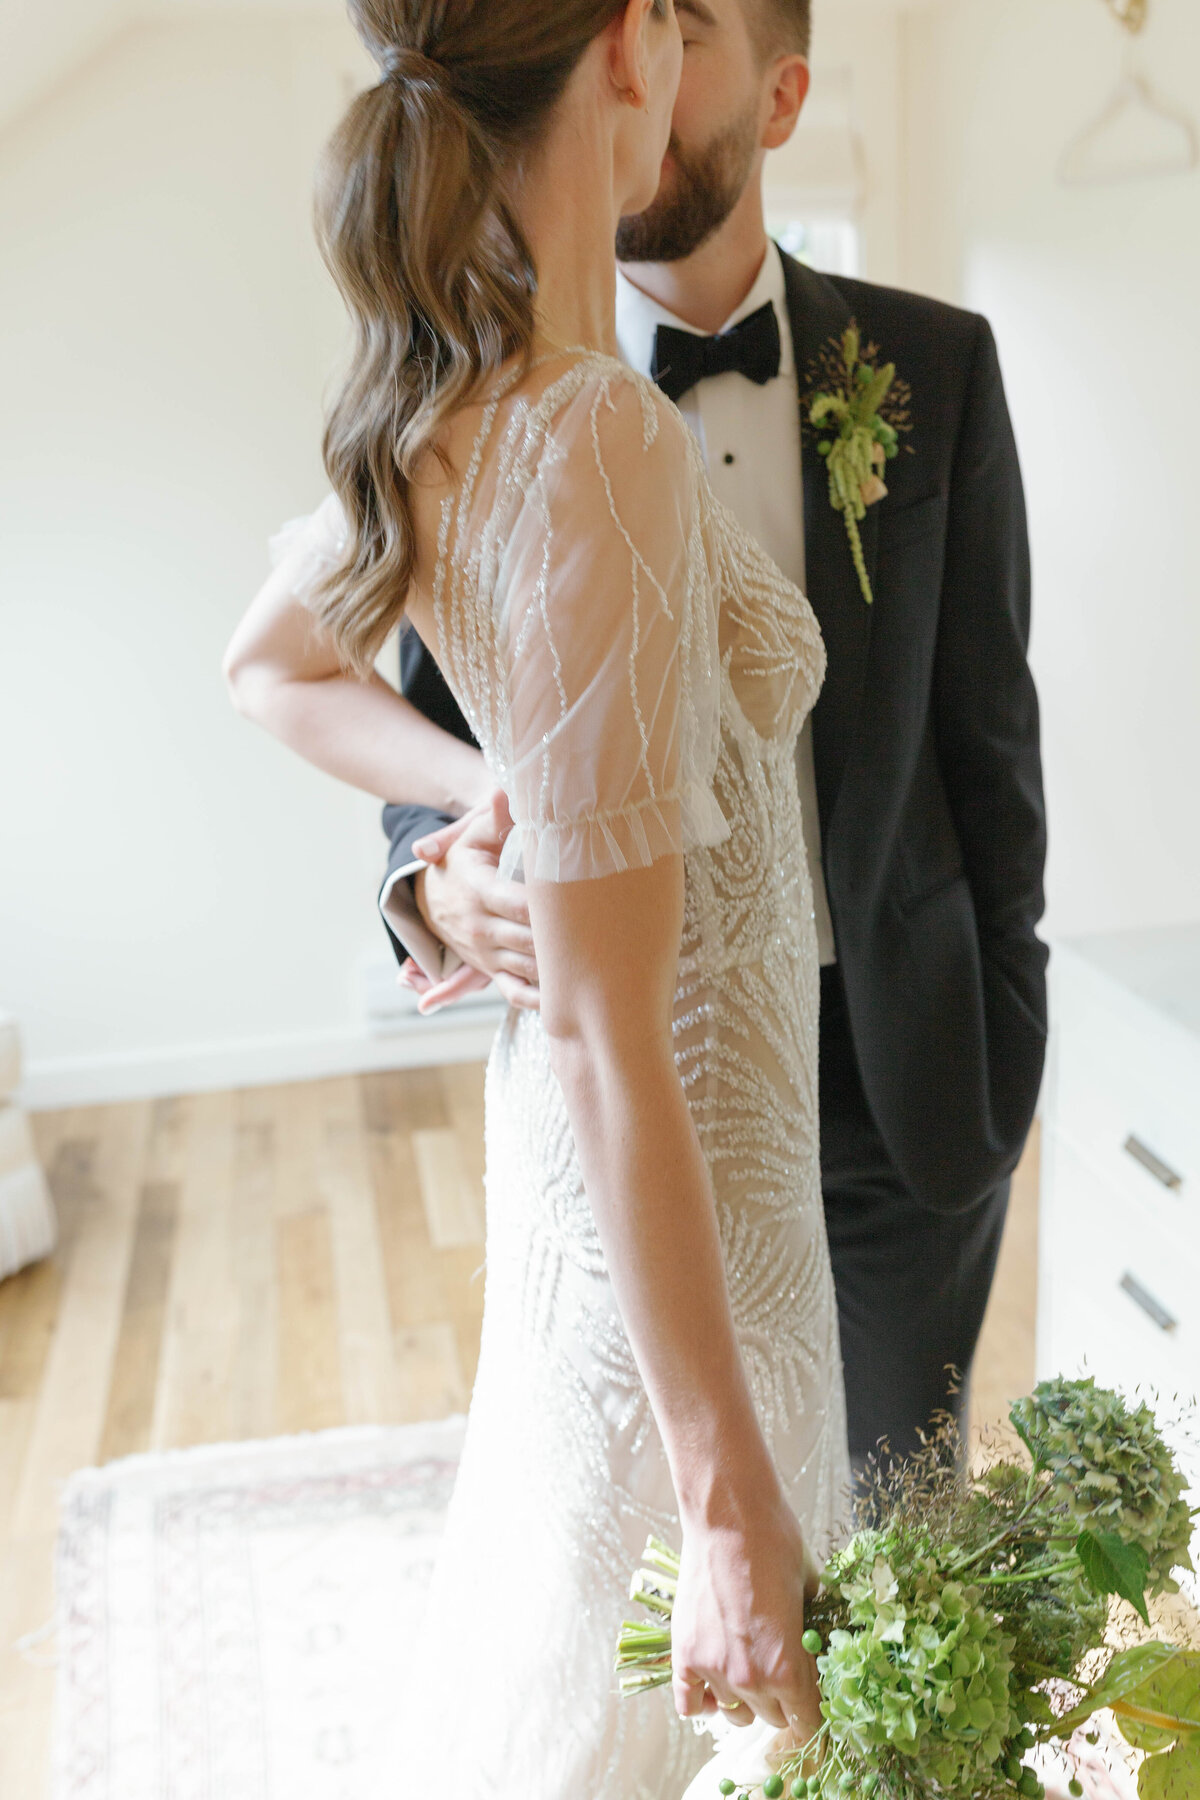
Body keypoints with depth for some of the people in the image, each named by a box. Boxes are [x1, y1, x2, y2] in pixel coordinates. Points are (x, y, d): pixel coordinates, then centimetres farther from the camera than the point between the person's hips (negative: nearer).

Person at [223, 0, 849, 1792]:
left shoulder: (437, 411, -3)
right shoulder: (602, 443, -30)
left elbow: (271, 668, 16)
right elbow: (600, 1032, -30)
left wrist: (514, 799, 2)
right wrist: (736, 1498, -22)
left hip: (581, 1155, 8)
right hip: (681, 1210, -8)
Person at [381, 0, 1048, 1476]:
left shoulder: (934, 367, -2)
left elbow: (985, 726, 2)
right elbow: (429, 727, 1)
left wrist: (1007, 1042, 3)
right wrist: (434, 881, -22)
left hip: (895, 1063, 1)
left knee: (901, 1493, 19)